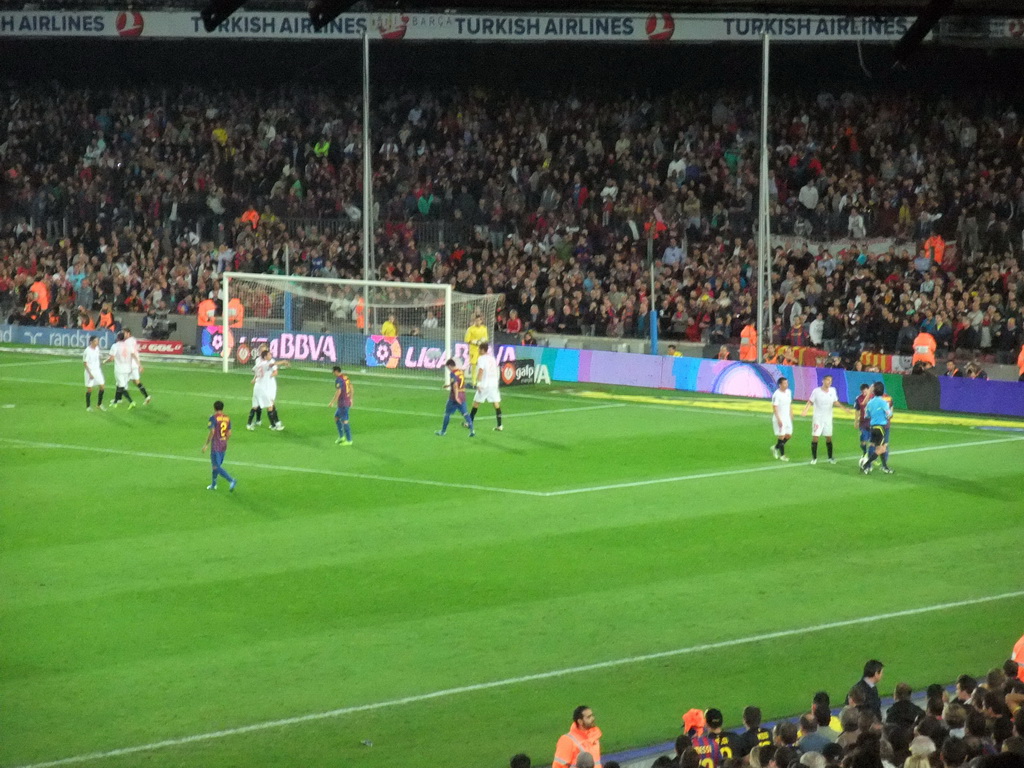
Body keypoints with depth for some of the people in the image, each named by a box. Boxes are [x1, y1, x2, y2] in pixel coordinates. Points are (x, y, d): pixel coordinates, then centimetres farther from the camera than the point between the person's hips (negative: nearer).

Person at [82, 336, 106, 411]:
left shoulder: (97, 348, 3)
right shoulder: (87, 351, -18)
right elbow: (85, 363, -16)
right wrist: (90, 374, -18)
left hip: (97, 370, 6)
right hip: (90, 371, -6)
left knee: (102, 387, 2)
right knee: (89, 389, 1)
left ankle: (99, 404, 16)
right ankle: (88, 406, 13)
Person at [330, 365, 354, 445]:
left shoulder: (338, 379, -17)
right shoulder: (346, 377, 10)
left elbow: (338, 391, -23)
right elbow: (351, 388, 17)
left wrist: (333, 402, -16)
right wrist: (351, 399, 25)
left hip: (342, 403, -10)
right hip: (347, 401, 10)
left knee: (344, 421, -3)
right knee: (336, 417, 20)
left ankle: (349, 440, 1)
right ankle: (341, 437, 20)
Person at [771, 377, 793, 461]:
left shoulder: (788, 392, 6)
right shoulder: (777, 395, -17)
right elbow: (774, 408, -18)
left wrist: (791, 416, 16)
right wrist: (779, 420, -21)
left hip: (787, 418, 7)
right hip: (779, 418, -7)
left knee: (788, 435, 7)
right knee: (781, 436, -4)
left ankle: (776, 447, 27)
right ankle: (782, 455, 5)